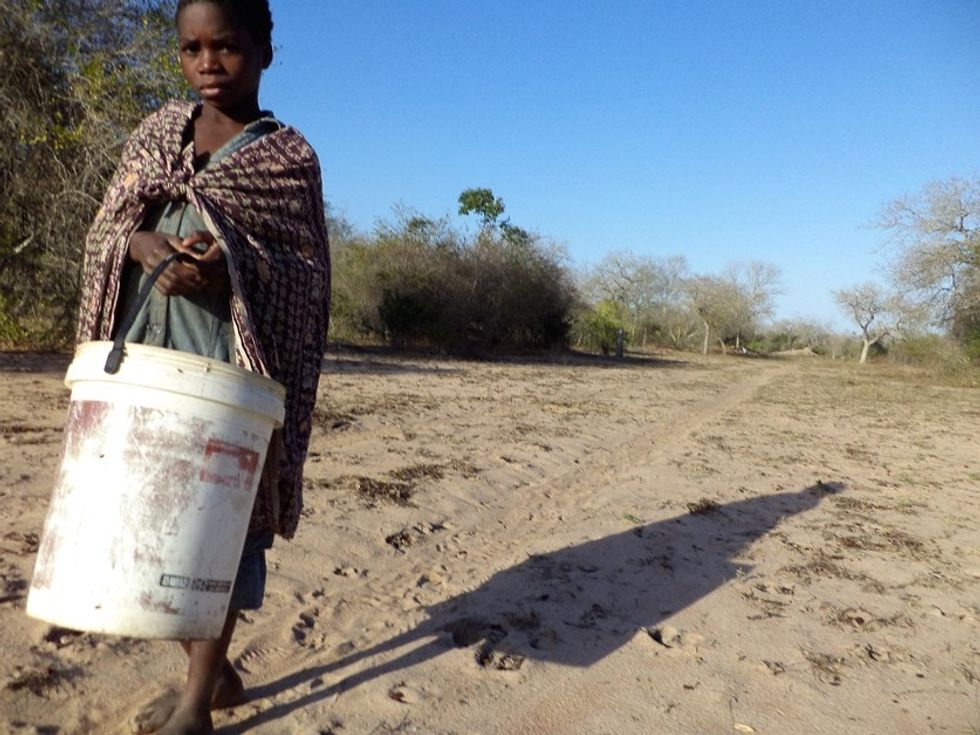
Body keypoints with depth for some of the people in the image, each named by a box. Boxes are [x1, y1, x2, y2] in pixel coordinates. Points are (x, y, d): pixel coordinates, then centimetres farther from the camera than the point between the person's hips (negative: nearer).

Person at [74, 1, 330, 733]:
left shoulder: (289, 157, 1)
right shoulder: (160, 130, 14)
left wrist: (232, 266, -22)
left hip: (231, 353, -5)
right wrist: (145, 245, -11)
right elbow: (107, 224, 12)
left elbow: (307, 275, -4)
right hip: (148, 345, 5)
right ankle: (213, 668, 28)